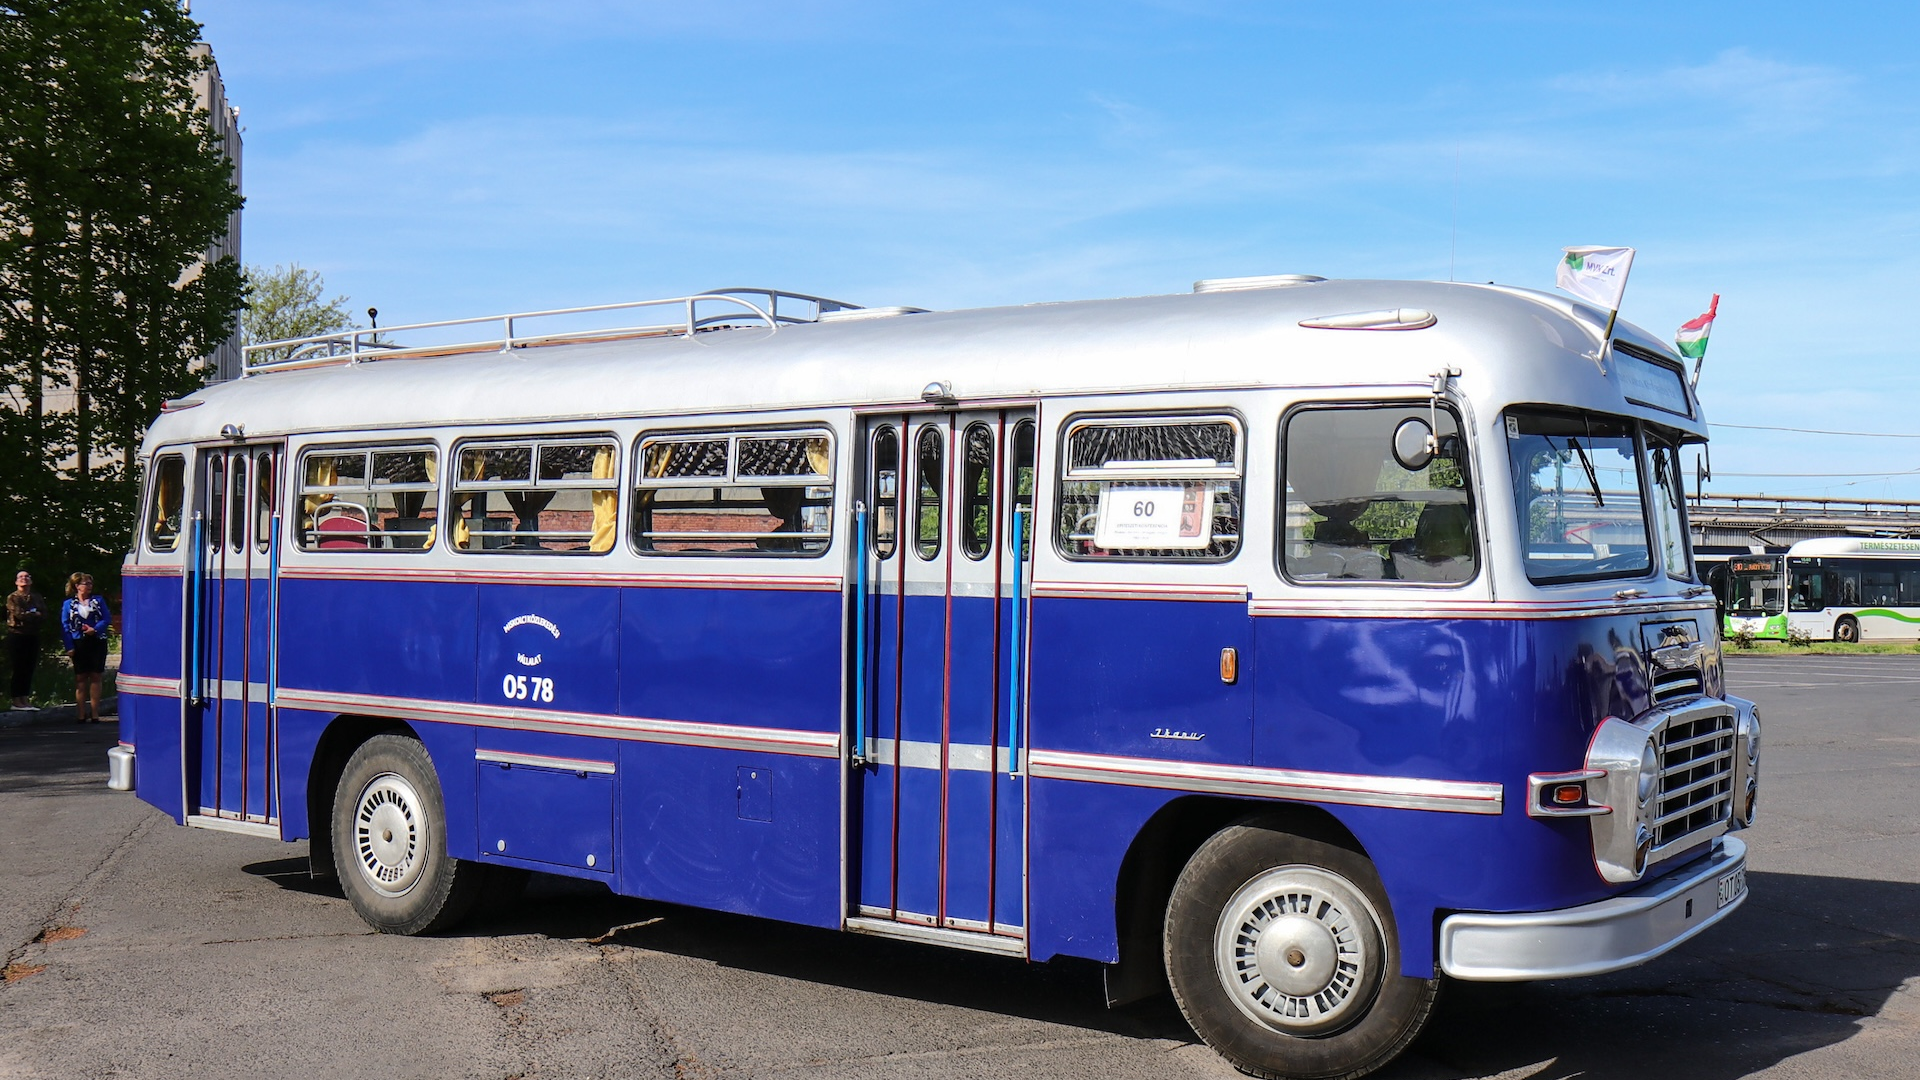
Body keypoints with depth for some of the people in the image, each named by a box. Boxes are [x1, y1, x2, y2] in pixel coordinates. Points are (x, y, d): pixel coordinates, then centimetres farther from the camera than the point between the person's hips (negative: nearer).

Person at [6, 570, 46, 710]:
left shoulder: (36, 597, 13)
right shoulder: (12, 597, -1)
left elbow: (44, 616, 1)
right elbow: (19, 614, -14)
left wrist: (27, 615, -10)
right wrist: (35, 615, -2)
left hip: (33, 636, 4)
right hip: (17, 635, -4)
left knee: (29, 669, 5)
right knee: (18, 669, -3)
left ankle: (25, 699, 11)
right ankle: (17, 701, 2)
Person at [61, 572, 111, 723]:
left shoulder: (98, 601, 9)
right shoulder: (68, 604, 5)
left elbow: (107, 618, 3)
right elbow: (65, 626, 1)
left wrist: (95, 629, -15)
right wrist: (69, 647, -8)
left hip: (97, 642, 1)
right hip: (79, 644, -1)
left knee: (95, 677, 1)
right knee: (80, 678, 1)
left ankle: (95, 714, 3)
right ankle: (81, 714, 4)